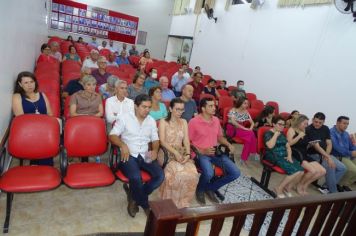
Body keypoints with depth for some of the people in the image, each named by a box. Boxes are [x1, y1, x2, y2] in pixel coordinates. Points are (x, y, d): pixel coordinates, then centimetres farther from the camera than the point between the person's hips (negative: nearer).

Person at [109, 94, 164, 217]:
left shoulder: (151, 121, 13)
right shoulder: (124, 118, -1)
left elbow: (155, 139, 15)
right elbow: (112, 136, -5)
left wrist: (155, 150, -6)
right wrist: (123, 145, -24)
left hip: (144, 156, 5)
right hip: (128, 155, -4)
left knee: (160, 176, -18)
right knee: (136, 177, -32)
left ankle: (134, 197, 1)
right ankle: (145, 205, -2)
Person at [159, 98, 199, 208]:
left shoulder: (184, 122, 15)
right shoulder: (163, 122, 2)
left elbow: (186, 140, 6)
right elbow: (162, 141, -8)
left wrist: (188, 154, -13)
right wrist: (175, 152, -21)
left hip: (182, 153, 4)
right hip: (167, 153, -4)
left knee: (192, 174, -24)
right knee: (176, 173, -32)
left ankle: (183, 202, -3)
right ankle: (172, 202, -8)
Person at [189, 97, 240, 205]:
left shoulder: (216, 120, 9)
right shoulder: (193, 122, -11)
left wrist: (228, 144, 2)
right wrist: (203, 151, -20)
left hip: (215, 152, 7)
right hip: (200, 153, -6)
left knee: (235, 173, -7)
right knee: (209, 173, -35)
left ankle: (210, 188, 13)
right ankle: (200, 190, 2)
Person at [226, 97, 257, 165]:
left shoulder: (246, 112, 9)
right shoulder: (233, 110, -8)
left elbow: (252, 123, 9)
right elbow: (233, 122, -22)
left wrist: (250, 128, -14)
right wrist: (244, 128, -27)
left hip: (241, 129, 6)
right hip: (232, 129, -5)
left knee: (251, 135, -29)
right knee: (250, 134, -29)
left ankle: (244, 158, -22)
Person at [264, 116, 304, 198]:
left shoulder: (282, 134, 19)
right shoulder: (268, 133, -4)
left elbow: (288, 147, 17)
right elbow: (270, 146, -21)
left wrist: (289, 156, -2)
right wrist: (276, 135, -12)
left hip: (284, 156, 7)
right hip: (274, 157, -7)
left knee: (301, 171, -16)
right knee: (295, 171, -24)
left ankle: (287, 189, 2)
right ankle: (279, 189, -7)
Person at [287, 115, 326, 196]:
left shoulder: (305, 131, 19)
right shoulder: (292, 130, 0)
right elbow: (289, 143, -14)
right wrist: (299, 136, -12)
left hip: (305, 155, 7)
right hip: (295, 155, -7)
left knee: (323, 171, -7)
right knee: (312, 170, -27)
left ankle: (305, 185, 9)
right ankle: (300, 186, 0)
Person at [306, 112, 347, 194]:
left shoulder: (325, 129, 8)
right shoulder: (308, 130, -14)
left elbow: (329, 144, 6)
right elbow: (316, 146, -20)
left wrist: (327, 155, -12)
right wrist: (328, 157, -25)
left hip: (326, 154, 7)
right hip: (314, 155, -7)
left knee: (342, 168, -8)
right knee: (330, 167, -28)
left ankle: (326, 187, -4)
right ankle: (333, 192, -12)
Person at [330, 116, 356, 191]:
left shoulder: (346, 134, 18)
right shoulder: (331, 132, -10)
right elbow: (336, 147, -20)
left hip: (348, 156, 9)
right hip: (337, 157, -8)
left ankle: (345, 184, 11)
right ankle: (339, 184, -2)